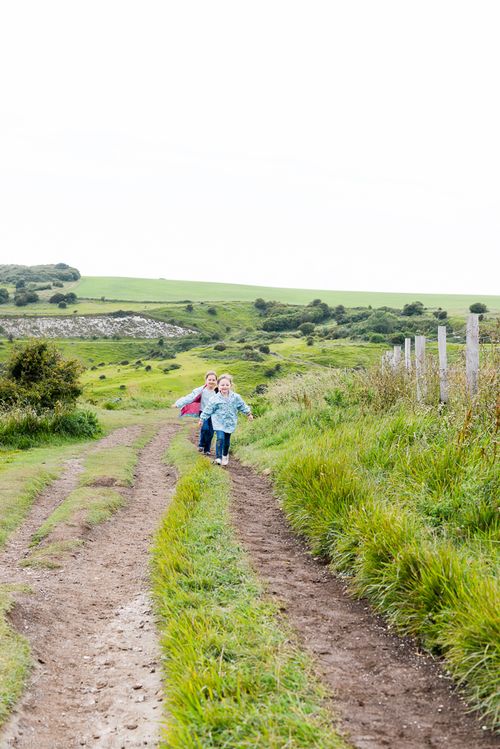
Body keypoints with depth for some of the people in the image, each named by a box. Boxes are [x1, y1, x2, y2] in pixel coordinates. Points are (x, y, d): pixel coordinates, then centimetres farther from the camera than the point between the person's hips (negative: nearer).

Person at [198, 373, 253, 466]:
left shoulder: (235, 397, -5)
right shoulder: (215, 399, -12)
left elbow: (242, 406, 9)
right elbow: (208, 409, -4)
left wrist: (248, 413, 14)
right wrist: (202, 419, 0)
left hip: (230, 422, 3)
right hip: (219, 422, -3)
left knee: (227, 440, 12)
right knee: (220, 438, -19)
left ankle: (225, 456, 35)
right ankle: (218, 457, -17)